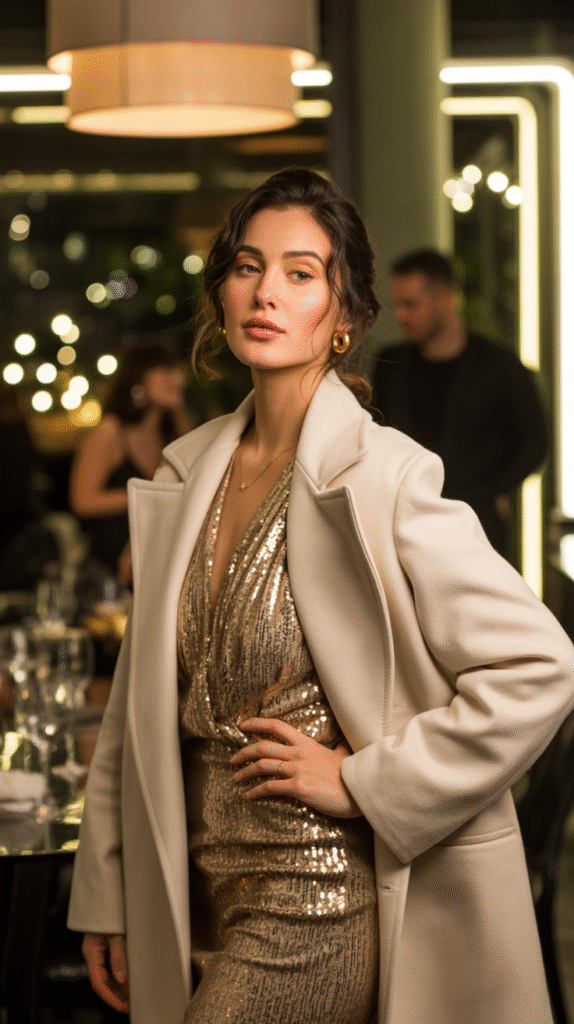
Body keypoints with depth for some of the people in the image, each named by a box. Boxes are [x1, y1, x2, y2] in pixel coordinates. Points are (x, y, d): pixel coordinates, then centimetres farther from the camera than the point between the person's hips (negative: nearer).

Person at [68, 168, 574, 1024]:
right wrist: (107, 895, 14)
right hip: (203, 903, 6)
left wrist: (362, 783, -14)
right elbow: (143, 705, 13)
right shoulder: (186, 478, 7)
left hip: (318, 914, -6)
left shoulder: (381, 479, -14)